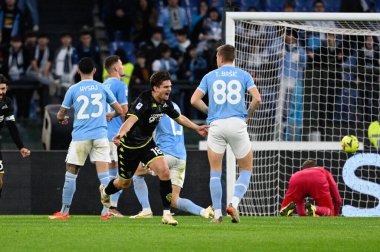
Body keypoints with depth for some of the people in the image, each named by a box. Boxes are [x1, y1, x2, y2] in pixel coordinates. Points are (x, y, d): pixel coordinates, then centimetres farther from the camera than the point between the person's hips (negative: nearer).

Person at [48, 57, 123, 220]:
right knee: (103, 174, -2)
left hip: (80, 137, -1)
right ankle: (106, 211, -8)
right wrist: (110, 117, 34)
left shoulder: (73, 90, 1)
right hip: (100, 136, 1)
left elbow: (60, 115, 7)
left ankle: (64, 212, 12)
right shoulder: (102, 88, 5)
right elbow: (119, 110, 12)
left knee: (71, 174, 8)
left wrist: (63, 119, 32)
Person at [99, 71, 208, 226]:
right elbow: (131, 119, -45)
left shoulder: (165, 103, -5)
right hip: (129, 145, -5)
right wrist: (120, 134, -63)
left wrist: (196, 128, 19)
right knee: (124, 183, 12)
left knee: (164, 172, -18)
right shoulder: (144, 101, -28)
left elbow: (178, 117, 16)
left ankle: (166, 213, -12)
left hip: (147, 143, 5)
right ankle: (105, 192, 49)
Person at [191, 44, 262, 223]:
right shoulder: (243, 75, 9)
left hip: (216, 125, 1)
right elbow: (257, 98, -2)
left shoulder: (210, 76, 12)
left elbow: (195, 100, 4)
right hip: (237, 124, -1)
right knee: (246, 170, 11)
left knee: (215, 172, 10)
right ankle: (234, 203, -12)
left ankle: (217, 214, 2)